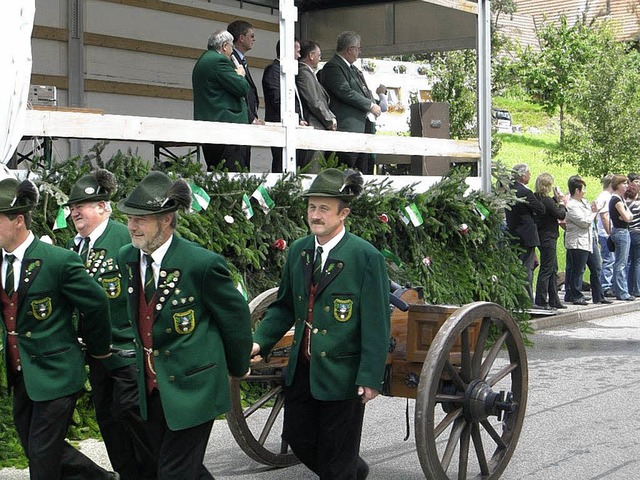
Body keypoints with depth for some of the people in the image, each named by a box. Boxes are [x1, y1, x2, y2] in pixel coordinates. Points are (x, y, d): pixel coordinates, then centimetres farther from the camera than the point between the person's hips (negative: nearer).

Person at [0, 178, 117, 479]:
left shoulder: (58, 260, -17)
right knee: (32, 448, 15)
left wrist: (97, 349, 3)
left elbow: (96, 304, -8)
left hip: (54, 372, -7)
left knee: (43, 455, -1)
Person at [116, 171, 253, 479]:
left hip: (192, 387, -7)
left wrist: (238, 368, 6)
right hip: (152, 388, 7)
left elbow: (235, 317, -6)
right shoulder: (126, 258, 1)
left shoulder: (202, 263, -19)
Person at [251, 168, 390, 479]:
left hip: (342, 373, -6)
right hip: (302, 369, 6)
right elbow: (284, 306, 12)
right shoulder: (298, 251, 4)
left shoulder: (365, 257, -14)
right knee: (297, 437, 18)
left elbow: (376, 323, -14)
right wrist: (260, 342, -2)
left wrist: (371, 378, -16)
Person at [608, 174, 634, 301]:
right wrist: (626, 208, 0)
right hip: (620, 232, -10)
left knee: (621, 263, 13)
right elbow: (627, 217, -19)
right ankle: (621, 293, -7)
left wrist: (626, 215, -9)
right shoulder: (616, 200, -15)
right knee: (621, 264, -8)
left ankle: (621, 291, 18)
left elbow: (630, 217, 12)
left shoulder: (620, 199, 15)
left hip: (623, 232, 10)